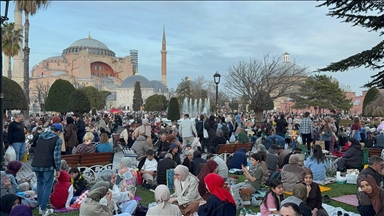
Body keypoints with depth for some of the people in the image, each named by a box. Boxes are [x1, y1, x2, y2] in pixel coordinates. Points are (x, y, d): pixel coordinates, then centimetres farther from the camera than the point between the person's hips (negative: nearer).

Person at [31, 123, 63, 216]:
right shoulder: (58, 139, -3)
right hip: (47, 166, -6)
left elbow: (37, 151, 22)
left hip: (36, 164, 6)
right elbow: (57, 155, -8)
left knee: (40, 183, 20)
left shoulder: (41, 136, 17)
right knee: (48, 186, 3)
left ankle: (40, 206, 20)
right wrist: (58, 169, -1)